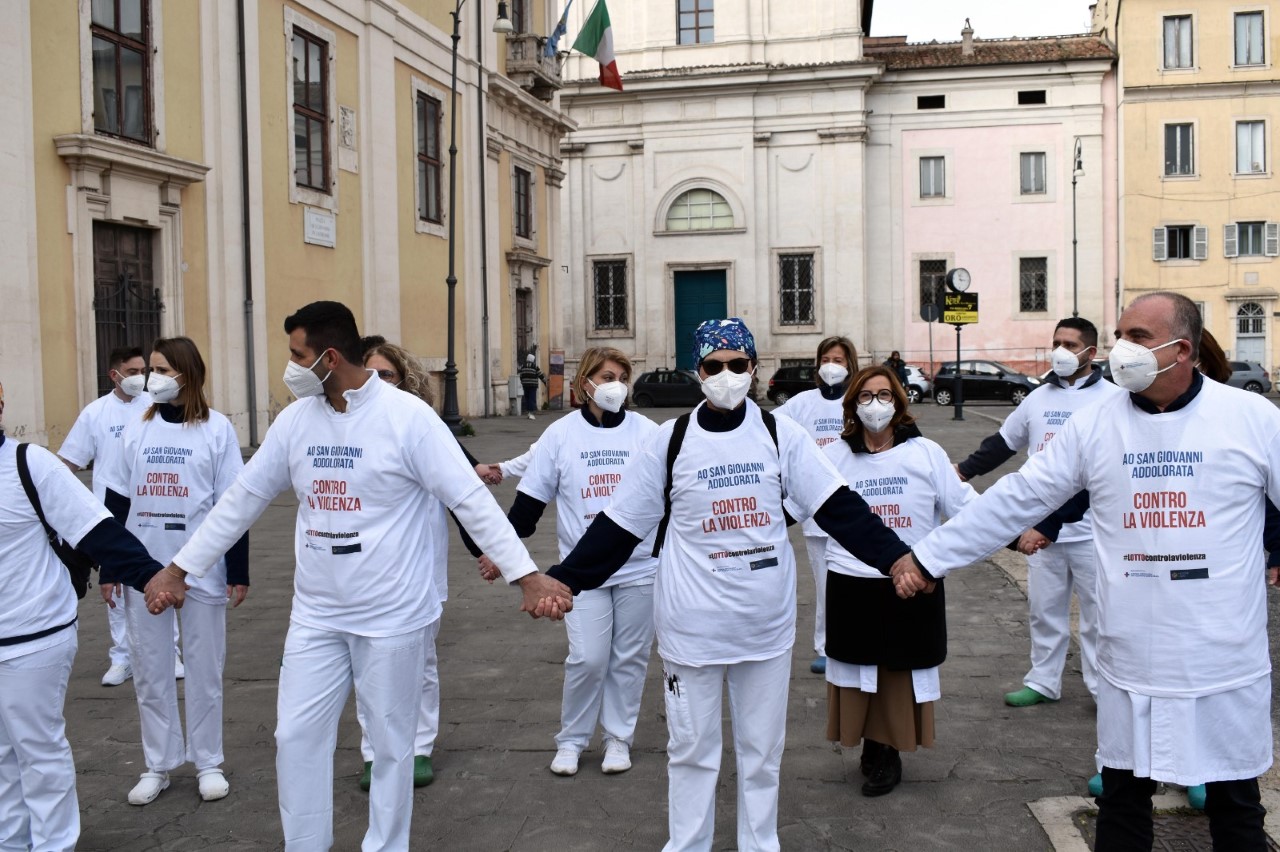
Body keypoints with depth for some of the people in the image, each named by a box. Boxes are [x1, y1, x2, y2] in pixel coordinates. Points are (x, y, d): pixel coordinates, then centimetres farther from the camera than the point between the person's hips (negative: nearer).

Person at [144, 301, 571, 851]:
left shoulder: (407, 417, -15)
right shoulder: (295, 419, 2)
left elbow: (472, 501, -17)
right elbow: (241, 500, 10)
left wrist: (528, 576, -23)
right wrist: (179, 569, 12)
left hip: (391, 617, -5)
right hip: (315, 616, 5)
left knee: (390, 744, 10)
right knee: (297, 737, 9)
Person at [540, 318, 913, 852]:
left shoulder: (780, 434, -2)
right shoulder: (670, 439, -4)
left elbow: (837, 506, -5)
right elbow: (619, 524, -1)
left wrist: (895, 558, -16)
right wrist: (564, 581, -9)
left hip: (767, 622, 1)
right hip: (691, 624, -1)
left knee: (762, 748, 14)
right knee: (690, 747, 11)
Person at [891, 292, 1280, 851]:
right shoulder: (1094, 426, -1)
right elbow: (1014, 500, 0)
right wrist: (928, 557, -2)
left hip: (1226, 665, -1)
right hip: (1131, 665, 2)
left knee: (1235, 805, 14)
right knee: (1122, 799, 14)